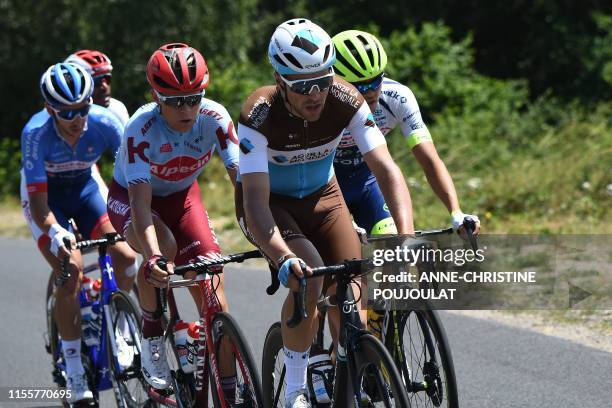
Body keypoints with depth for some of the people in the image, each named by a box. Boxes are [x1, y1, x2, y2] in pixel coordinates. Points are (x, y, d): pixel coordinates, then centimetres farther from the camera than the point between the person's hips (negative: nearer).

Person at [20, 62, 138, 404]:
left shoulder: (104, 123, -26)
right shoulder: (36, 135, -32)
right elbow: (38, 202, -33)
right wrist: (54, 232, -51)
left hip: (86, 187, 3)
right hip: (46, 194, -3)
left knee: (126, 258, -17)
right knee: (71, 271, -22)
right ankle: (73, 366, -9)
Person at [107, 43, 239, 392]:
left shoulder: (214, 118, -26)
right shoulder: (141, 128, -34)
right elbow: (141, 201, -41)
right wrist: (153, 256, -56)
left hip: (182, 196, 3)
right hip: (130, 197, -3)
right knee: (163, 249, -36)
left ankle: (231, 392, -4)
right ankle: (152, 340, -13)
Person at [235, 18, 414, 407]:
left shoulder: (345, 101, -25)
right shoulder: (260, 115, -32)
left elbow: (387, 169, -29)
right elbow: (255, 200, -38)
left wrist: (407, 236, -43)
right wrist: (283, 258, -54)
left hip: (322, 197, 3)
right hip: (271, 203, -3)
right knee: (308, 276, -29)